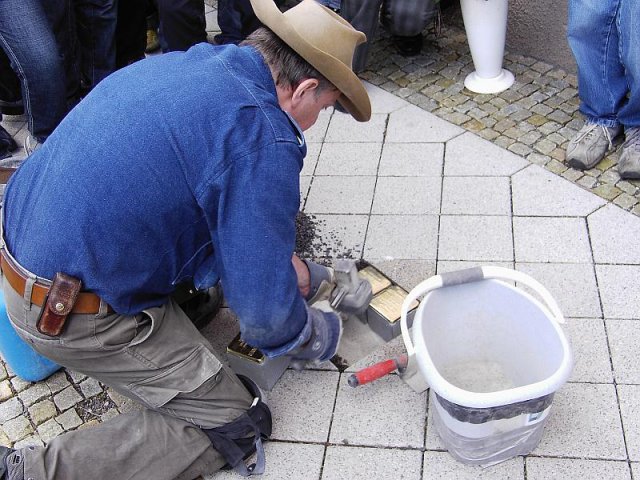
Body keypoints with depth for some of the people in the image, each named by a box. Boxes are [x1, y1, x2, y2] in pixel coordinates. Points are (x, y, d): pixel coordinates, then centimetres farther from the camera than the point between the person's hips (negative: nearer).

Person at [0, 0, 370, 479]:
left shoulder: (180, 63, 4)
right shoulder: (263, 140, -23)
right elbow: (265, 311, -19)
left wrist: (274, 261, 19)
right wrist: (316, 335, 4)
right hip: (78, 317, -9)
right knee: (235, 426, 0)